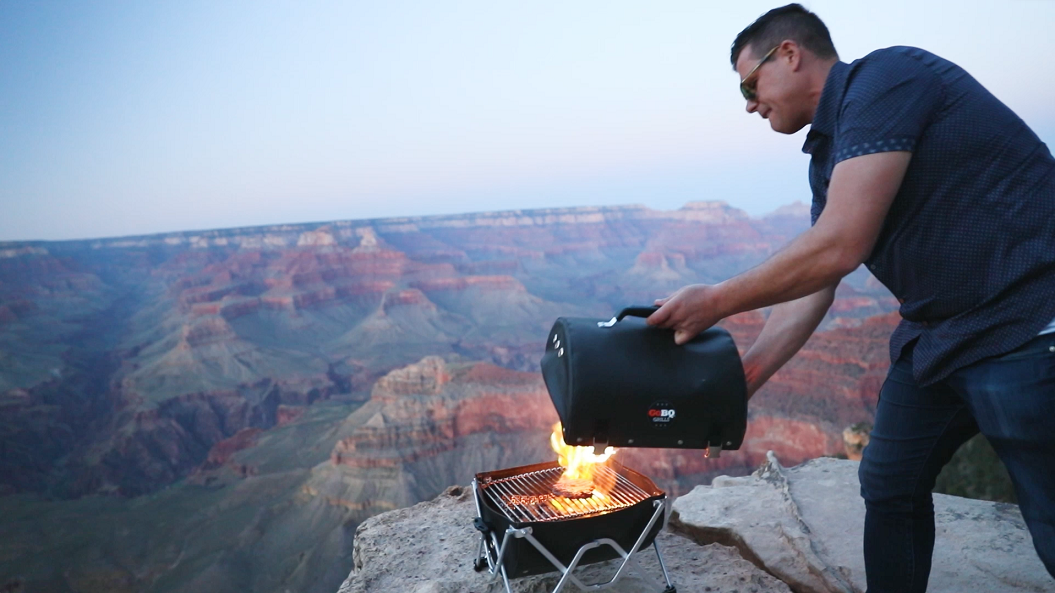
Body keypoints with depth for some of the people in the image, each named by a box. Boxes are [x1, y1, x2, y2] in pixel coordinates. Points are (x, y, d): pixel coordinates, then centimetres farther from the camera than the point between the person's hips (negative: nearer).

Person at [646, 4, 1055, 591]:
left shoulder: (885, 78, -15)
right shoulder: (830, 152, 12)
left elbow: (839, 247, -25)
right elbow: (810, 285, 10)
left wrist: (713, 302, -15)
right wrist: (740, 383, 7)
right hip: (938, 334, 9)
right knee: (890, 487, 14)